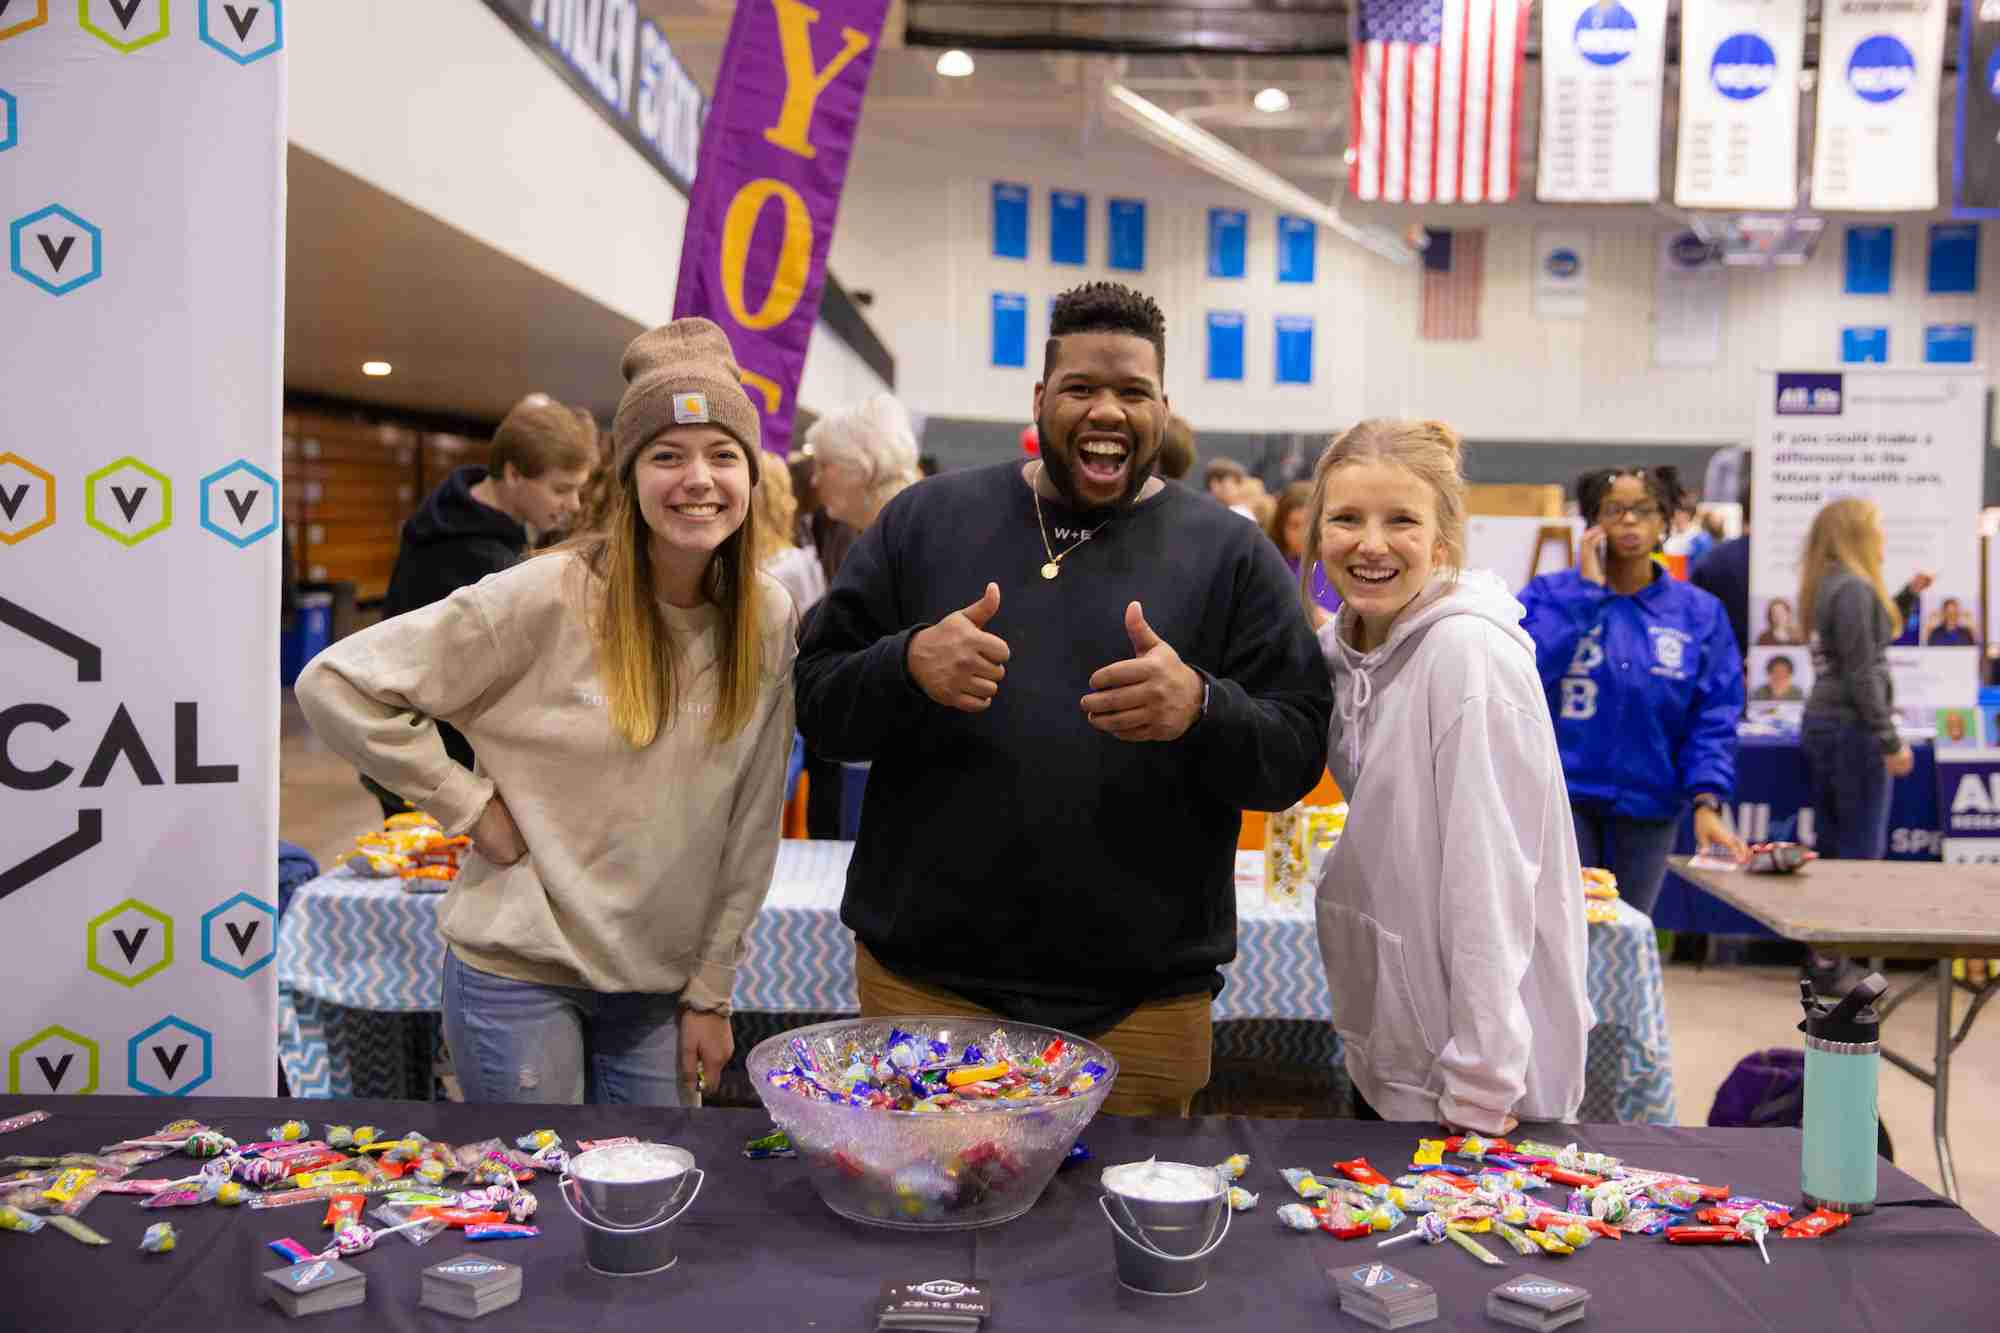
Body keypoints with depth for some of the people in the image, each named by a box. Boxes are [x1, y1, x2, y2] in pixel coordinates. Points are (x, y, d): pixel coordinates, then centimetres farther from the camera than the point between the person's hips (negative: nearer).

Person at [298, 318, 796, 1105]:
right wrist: (471, 805, -13)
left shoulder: (769, 624, -2)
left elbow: (751, 829, 3)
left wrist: (711, 992, 4)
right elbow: (336, 684, -12)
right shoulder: (550, 598, -15)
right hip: (520, 973, -4)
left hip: (655, 986, 4)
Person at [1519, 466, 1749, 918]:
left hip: (1648, 807, 2)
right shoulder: (1549, 594, -1)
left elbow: (1712, 720, 0)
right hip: (1560, 797, -2)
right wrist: (1588, 589, -14)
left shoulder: (1699, 613, 4)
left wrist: (1706, 801, -13)